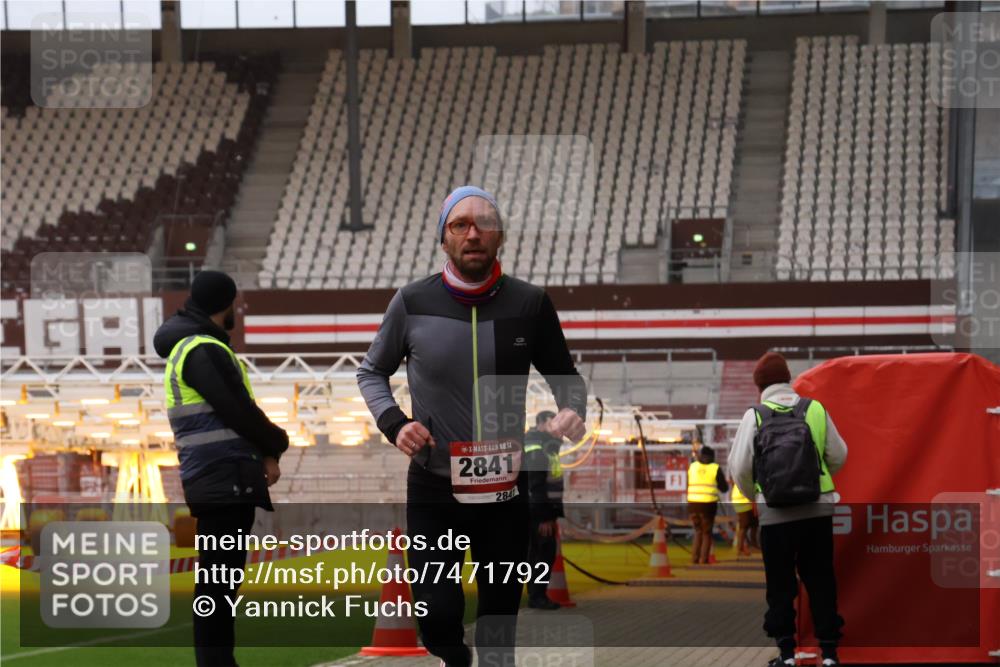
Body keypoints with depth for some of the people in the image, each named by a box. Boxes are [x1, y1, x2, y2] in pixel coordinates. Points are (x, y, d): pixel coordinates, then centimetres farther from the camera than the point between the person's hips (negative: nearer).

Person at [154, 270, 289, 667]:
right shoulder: (205, 351, -12)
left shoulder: (183, 350, 20)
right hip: (225, 477, -10)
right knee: (219, 576, -10)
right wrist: (274, 447, 1)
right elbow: (238, 411, -16)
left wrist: (263, 452, 6)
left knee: (219, 575, 13)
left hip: (212, 481, 10)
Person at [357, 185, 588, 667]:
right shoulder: (413, 303, -5)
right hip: (433, 489, -1)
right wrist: (393, 423, -10)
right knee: (438, 618, -7)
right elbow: (372, 373, 9)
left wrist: (572, 410, -13)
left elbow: (564, 375, 10)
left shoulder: (529, 304, -4)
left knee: (500, 625, 6)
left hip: (506, 489, 1)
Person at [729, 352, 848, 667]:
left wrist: (754, 497, 17)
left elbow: (739, 467, -4)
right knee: (820, 581, 9)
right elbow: (838, 456, 8)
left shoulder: (754, 416, -3)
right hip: (817, 509, 2)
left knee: (780, 584, 7)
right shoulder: (816, 410, 3)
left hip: (775, 513, -2)